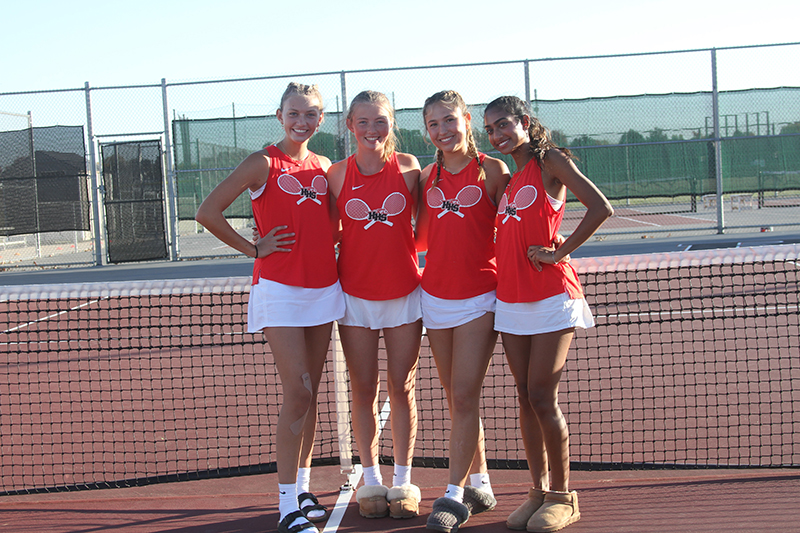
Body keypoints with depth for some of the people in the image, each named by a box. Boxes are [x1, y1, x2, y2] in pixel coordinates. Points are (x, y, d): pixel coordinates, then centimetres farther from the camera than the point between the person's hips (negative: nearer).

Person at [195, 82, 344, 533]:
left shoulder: (324, 167, 11)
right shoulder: (263, 164, -5)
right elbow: (208, 212, -10)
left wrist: (330, 243, 6)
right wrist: (253, 248, -8)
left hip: (323, 287, 6)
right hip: (280, 289, -6)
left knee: (311, 394, 11)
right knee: (297, 392, -10)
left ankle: (303, 489, 23)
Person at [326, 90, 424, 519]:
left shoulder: (408, 168, -3)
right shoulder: (337, 175, -3)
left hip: (404, 293, 0)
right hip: (356, 295, 0)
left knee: (402, 388, 6)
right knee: (364, 390, 7)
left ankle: (403, 480, 17)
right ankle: (371, 479, 19)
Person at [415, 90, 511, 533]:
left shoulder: (492, 171, -3)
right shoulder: (427, 177, 10)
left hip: (479, 296, -5)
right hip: (436, 295, 5)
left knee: (465, 397, -8)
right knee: (456, 397, 10)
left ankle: (455, 494, -3)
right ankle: (479, 483, 21)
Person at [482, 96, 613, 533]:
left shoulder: (551, 161, -4)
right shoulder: (509, 178, 17)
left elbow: (600, 208, -15)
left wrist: (559, 252, -13)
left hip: (552, 295, -7)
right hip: (512, 298, 7)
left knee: (542, 397, -7)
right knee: (526, 398, 8)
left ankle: (562, 496, 6)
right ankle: (538, 490, 17)